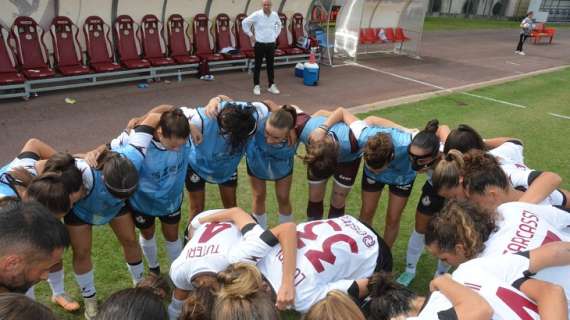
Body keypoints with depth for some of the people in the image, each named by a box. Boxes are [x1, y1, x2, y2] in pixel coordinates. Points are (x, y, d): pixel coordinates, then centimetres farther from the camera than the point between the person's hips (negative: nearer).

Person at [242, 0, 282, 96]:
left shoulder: (275, 15, 2)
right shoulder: (257, 14, -10)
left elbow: (279, 25, 23)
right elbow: (244, 22, -3)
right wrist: (251, 35, -4)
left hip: (271, 44, 3)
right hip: (259, 44, -3)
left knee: (270, 66, 9)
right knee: (258, 66, 3)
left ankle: (271, 86, 18)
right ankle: (256, 86, 11)